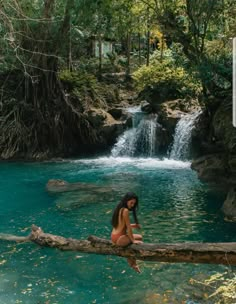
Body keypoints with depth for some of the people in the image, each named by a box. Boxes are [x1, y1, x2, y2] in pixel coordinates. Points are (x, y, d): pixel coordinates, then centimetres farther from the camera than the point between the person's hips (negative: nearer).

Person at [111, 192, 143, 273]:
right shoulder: (125, 210, -19)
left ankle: (132, 262, 22)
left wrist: (134, 225, 6)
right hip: (119, 239, -9)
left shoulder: (119, 208, 9)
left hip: (114, 237, 9)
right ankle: (132, 262, 16)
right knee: (139, 239, 4)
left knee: (138, 237, 21)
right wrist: (133, 240, -10)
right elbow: (128, 227, -17)